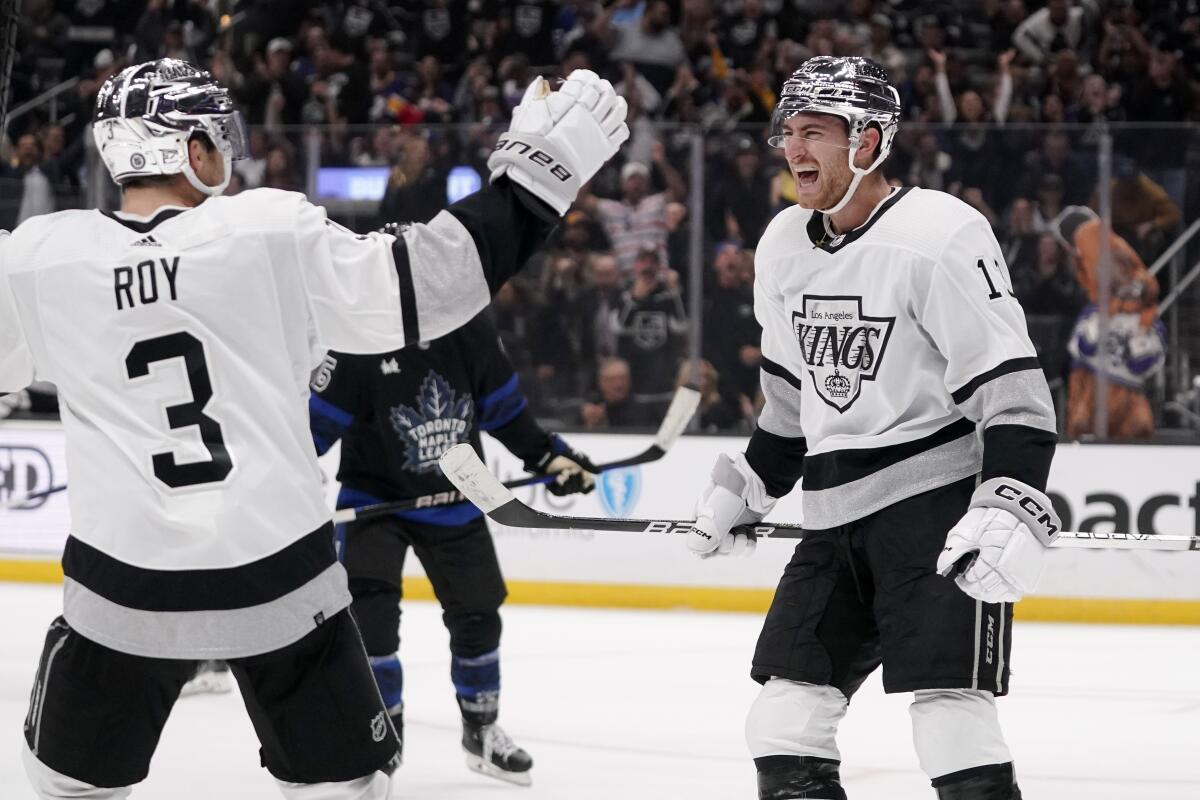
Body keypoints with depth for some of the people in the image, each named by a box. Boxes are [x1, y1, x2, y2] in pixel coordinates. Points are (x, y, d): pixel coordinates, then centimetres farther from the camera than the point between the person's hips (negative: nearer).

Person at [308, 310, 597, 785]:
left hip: (454, 502, 4)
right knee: (370, 614, -18)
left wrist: (550, 457, 3)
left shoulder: (472, 335, -9)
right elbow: (320, 420, -18)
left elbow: (503, 407, 5)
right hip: (375, 498, -4)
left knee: (477, 615, 12)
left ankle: (482, 731, 33)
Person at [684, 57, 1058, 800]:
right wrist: (746, 487, 25)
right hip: (836, 516, 8)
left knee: (950, 710, -18)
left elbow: (1013, 388, -18)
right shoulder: (784, 246, 9)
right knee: (785, 716, 5)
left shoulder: (941, 236, -15)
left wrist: (1010, 509, -28)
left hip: (938, 498, -8)